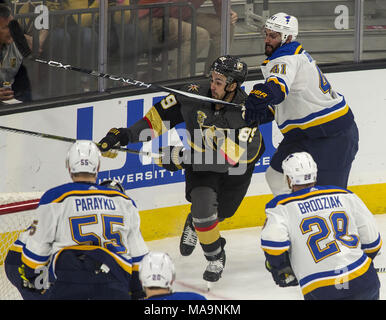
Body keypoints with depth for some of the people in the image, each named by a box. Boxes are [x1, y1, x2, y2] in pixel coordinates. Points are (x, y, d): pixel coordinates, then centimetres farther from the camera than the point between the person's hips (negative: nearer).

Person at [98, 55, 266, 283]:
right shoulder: (197, 95, -25)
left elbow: (228, 156, -42)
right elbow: (161, 114, -16)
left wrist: (183, 158, -46)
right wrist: (126, 134, -24)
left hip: (239, 164, -1)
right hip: (201, 158, 1)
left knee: (221, 212, 14)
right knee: (203, 206, -20)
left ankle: (195, 224, 52)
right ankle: (215, 258, 7)